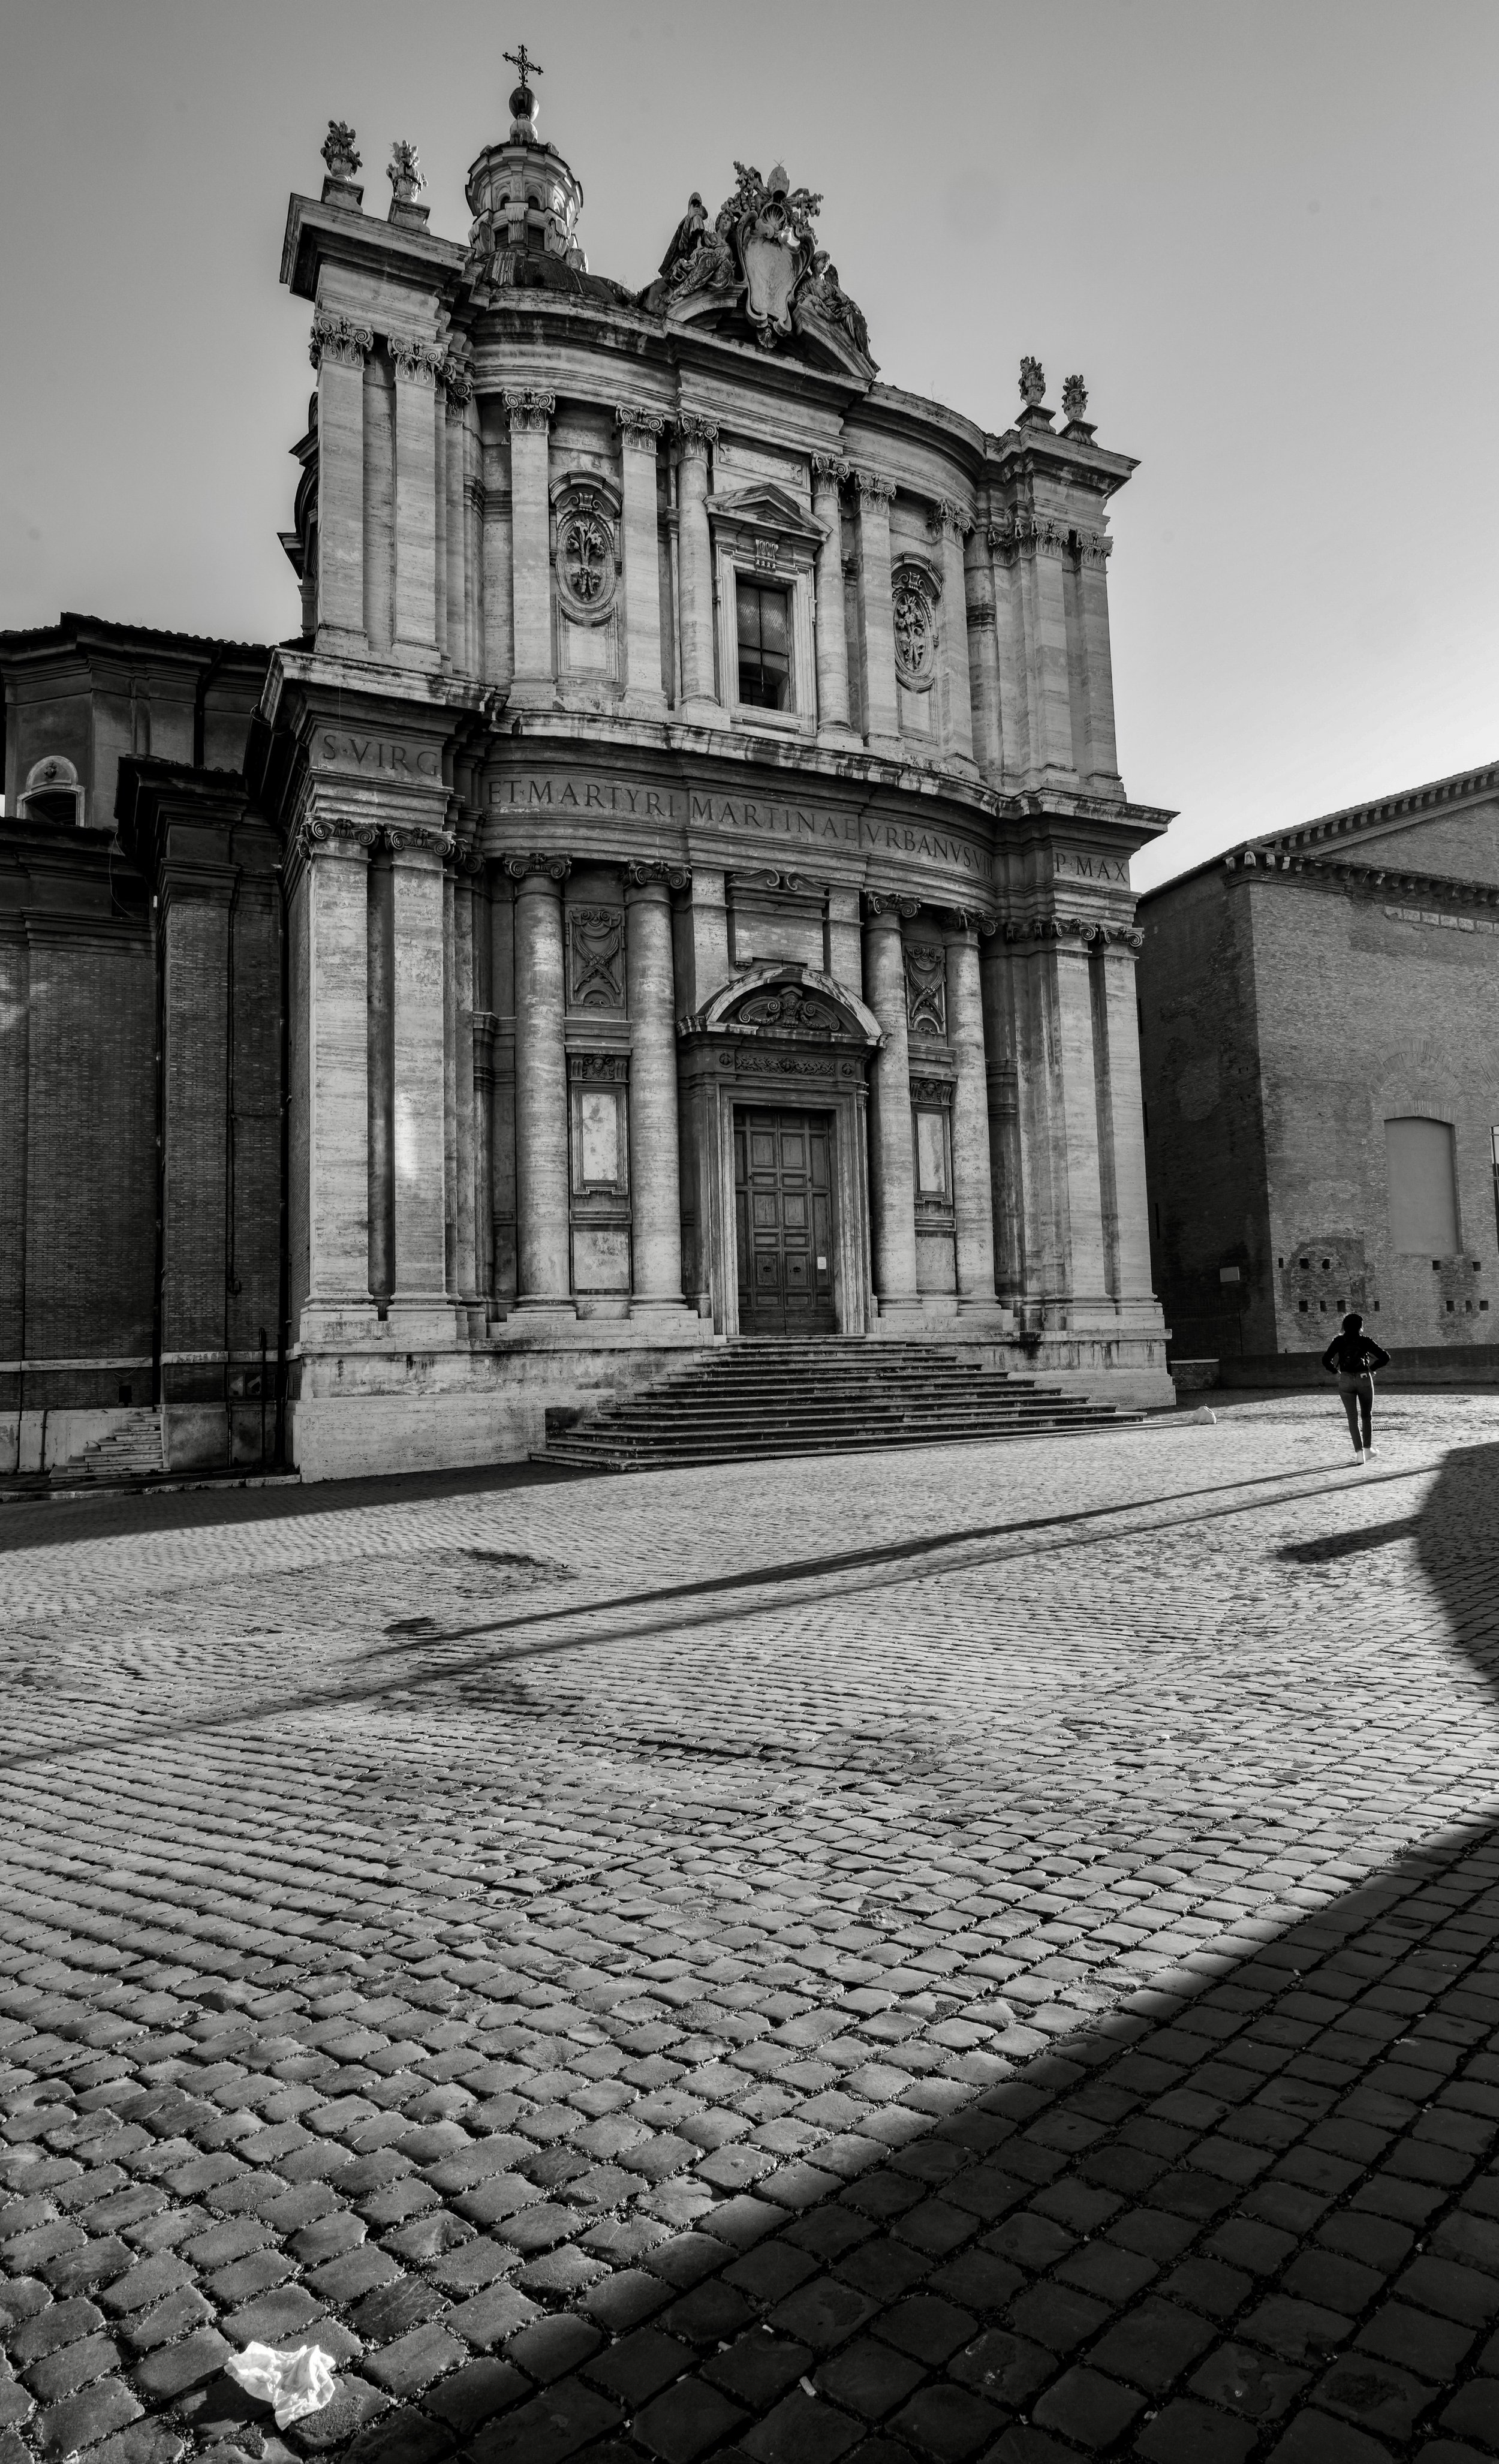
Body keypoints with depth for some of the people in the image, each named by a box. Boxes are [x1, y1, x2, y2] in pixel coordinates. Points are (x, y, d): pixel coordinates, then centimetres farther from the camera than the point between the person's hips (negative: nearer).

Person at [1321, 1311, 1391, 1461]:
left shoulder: (1339, 1341, -2)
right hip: (1364, 1379, 0)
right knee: (1367, 1415, 20)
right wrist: (1372, 1368, 8)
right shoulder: (1365, 1341, -4)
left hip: (1345, 1381, 0)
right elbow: (1385, 1357, -7)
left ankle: (1359, 1451, -7)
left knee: (1353, 1418, 5)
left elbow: (1326, 1360, -9)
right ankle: (1368, 1448, 23)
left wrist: (1336, 1370, 8)